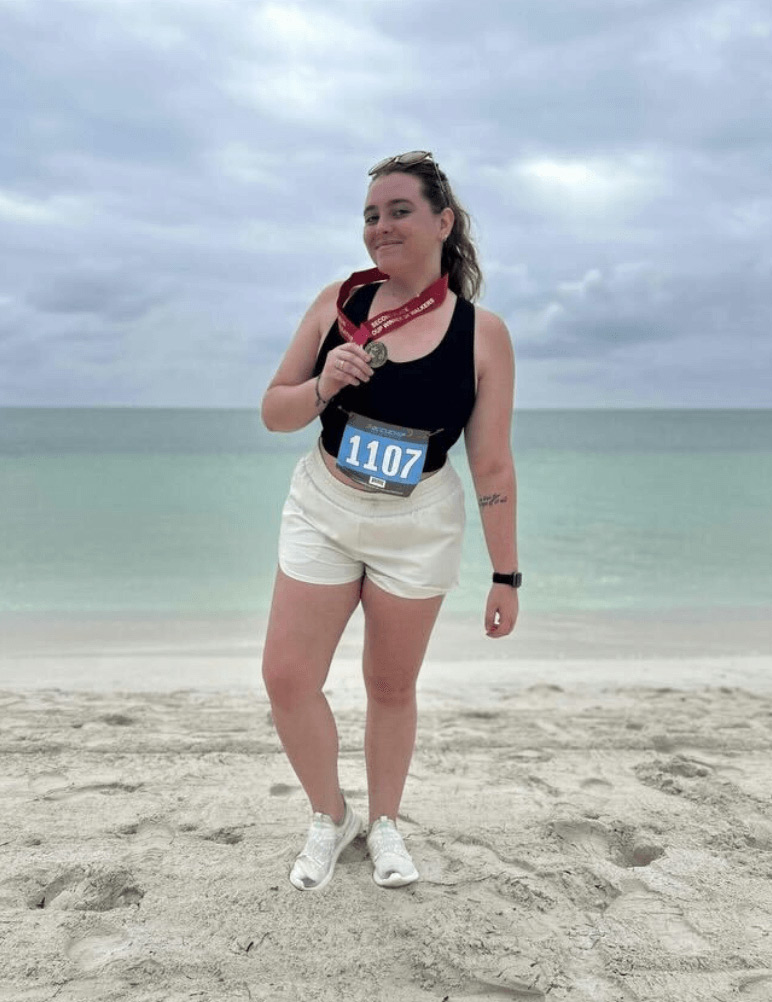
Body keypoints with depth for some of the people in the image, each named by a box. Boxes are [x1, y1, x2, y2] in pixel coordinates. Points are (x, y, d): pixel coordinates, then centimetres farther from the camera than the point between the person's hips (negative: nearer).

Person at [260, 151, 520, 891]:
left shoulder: (482, 332, -10)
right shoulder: (338, 302, -4)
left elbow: (492, 467, -7)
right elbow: (273, 412, 1)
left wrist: (505, 575, -5)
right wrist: (322, 388, -20)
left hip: (417, 526, -2)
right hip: (322, 510, 2)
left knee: (391, 686, 11)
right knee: (286, 676, 1)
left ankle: (384, 824, 36)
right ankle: (330, 817, 27)